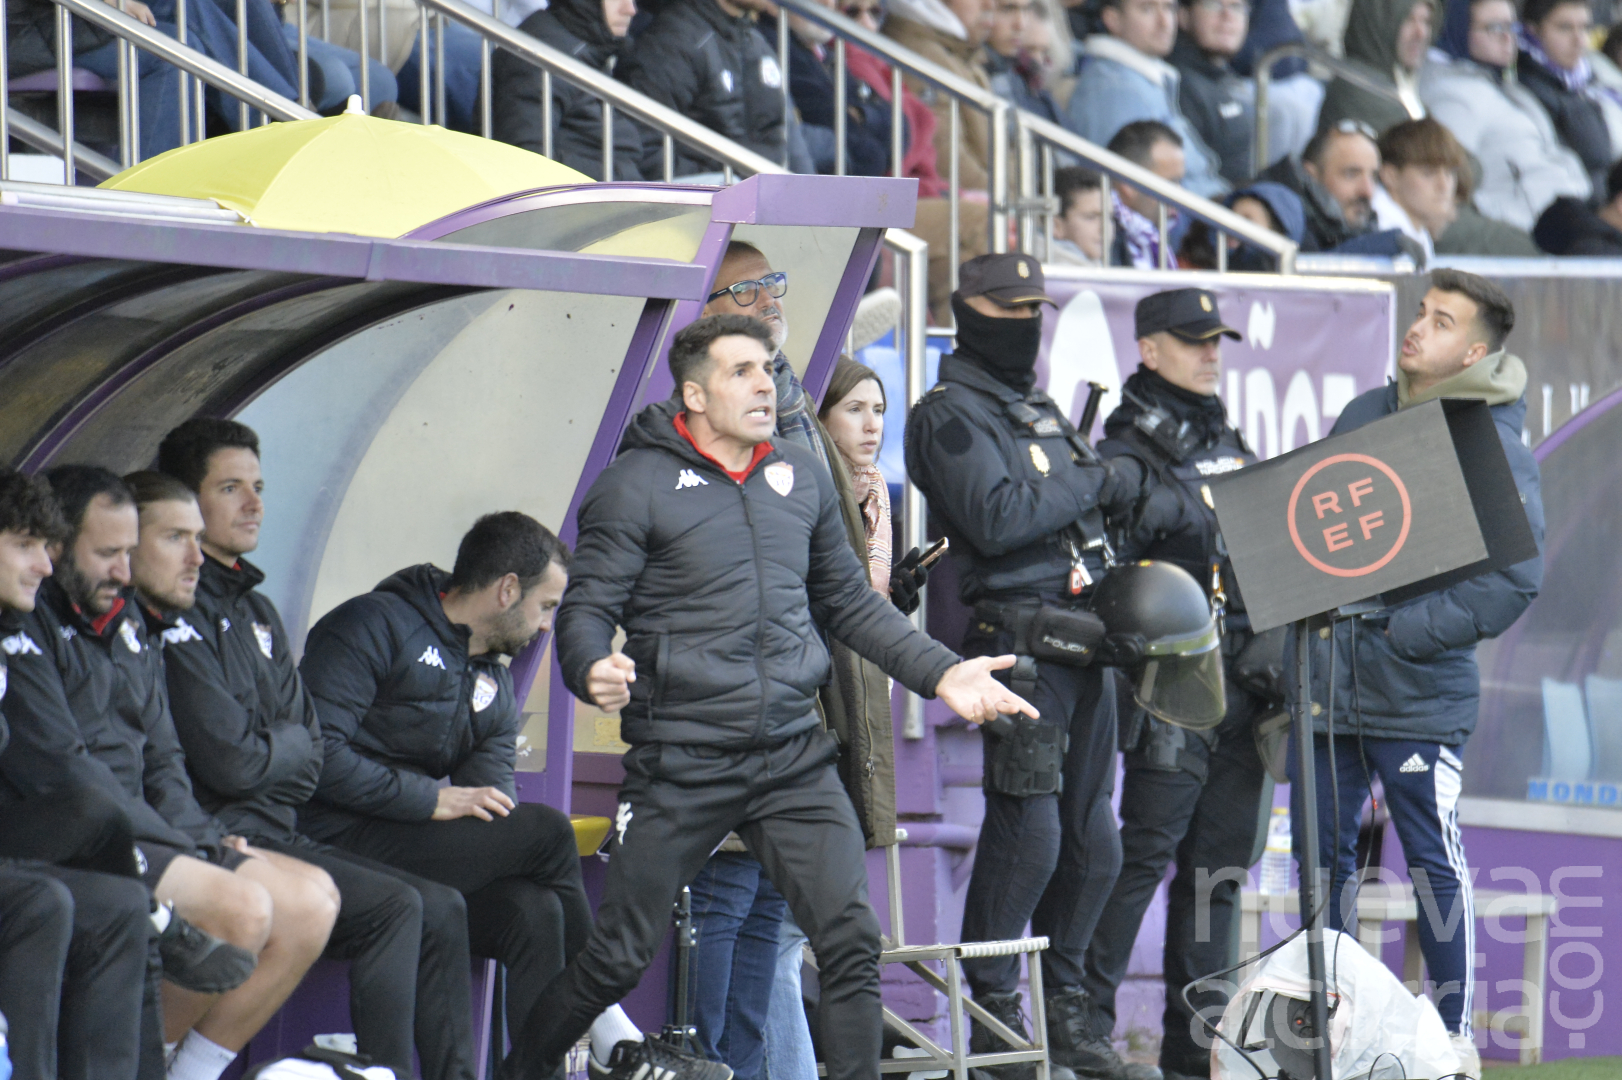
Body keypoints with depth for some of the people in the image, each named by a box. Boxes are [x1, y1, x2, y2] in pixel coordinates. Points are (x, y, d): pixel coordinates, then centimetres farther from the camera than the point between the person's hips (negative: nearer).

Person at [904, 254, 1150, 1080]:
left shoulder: (1043, 412, 24)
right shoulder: (951, 414, -5)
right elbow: (995, 519, -19)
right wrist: (1092, 485, -11)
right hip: (1016, 633, -9)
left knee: (1092, 838, 9)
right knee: (1028, 829, -13)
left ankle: (1062, 1009, 17)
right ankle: (993, 1011, -5)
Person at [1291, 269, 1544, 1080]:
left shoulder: (1495, 448, -8)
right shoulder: (1362, 417, 10)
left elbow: (1515, 578, -15)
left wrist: (1409, 629, -18)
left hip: (1418, 696, -6)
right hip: (1327, 679, 6)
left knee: (1435, 862, -2)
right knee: (1322, 857, 10)